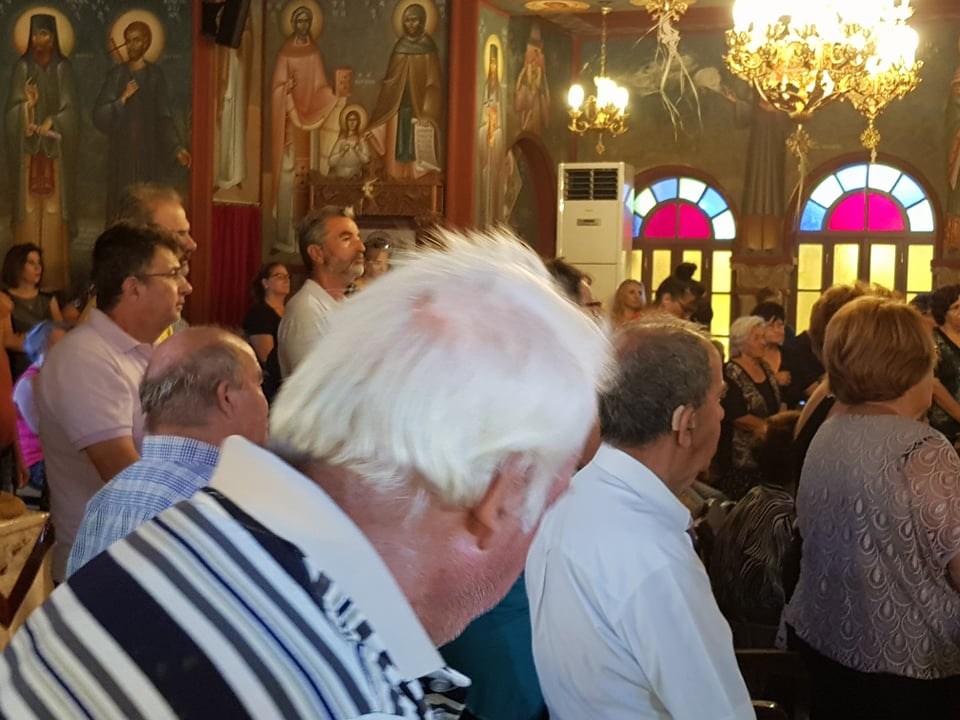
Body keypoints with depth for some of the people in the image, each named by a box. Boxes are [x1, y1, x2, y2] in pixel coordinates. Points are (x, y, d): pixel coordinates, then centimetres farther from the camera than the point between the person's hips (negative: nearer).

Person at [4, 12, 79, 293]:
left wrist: (49, 124, -15)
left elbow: (70, 110, -2)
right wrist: (28, 104, -20)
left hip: (55, 149, -1)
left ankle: (54, 276, 1)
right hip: (28, 149, 1)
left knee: (54, 206, -3)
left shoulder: (63, 68, 3)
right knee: (29, 205, -2)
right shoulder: (22, 67, 5)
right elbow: (12, 110, 0)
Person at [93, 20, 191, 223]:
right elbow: (99, 115, -4)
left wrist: (177, 148, -11)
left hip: (149, 149, 0)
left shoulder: (156, 74, 4)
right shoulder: (116, 74, 2)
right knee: (122, 204, -3)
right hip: (122, 149, 0)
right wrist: (123, 98, -18)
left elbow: (164, 117, 0)